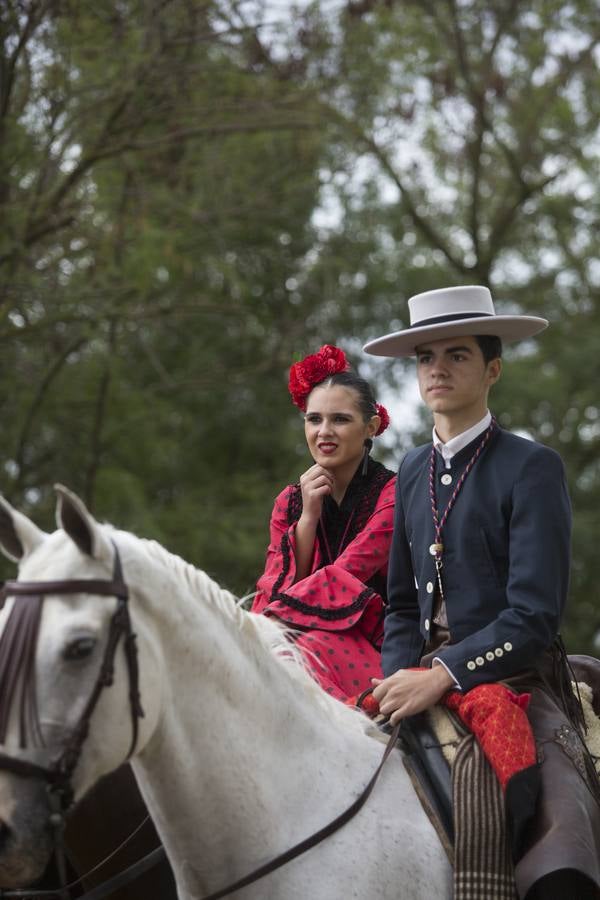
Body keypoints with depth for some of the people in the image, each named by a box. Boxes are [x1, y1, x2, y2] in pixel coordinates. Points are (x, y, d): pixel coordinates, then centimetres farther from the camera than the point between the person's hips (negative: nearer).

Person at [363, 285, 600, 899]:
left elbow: (535, 613, -14)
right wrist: (397, 682, -1)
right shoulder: (413, 471, 15)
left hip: (520, 684, -6)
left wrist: (441, 676, -21)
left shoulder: (531, 468, -6)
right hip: (428, 682, 6)